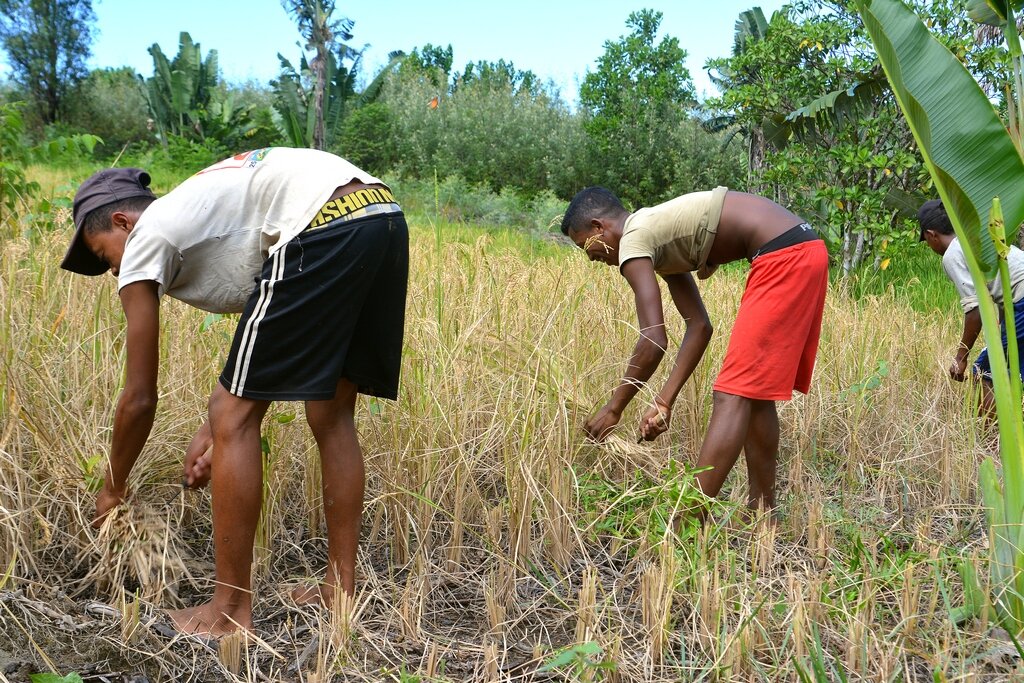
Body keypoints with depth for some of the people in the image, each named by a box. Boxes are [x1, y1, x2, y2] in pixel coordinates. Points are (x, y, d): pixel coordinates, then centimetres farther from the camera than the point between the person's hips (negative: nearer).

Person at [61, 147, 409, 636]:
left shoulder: (145, 240, 12)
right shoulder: (202, 213, 34)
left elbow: (140, 399, 15)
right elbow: (261, 348, 35)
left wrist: (113, 489, 30)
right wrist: (213, 429, 34)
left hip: (324, 229, -9)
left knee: (234, 417, 2)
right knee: (331, 415, 18)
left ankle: (231, 610, 10)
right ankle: (340, 589, 25)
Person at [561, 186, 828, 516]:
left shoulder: (633, 241, -7)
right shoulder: (660, 241, 20)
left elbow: (654, 342, -13)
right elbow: (699, 326, 17)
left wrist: (614, 408, -1)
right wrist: (664, 401, 12)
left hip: (783, 256, -10)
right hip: (804, 251, 10)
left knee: (733, 395, -10)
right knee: (754, 388, 17)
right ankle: (761, 510, 26)